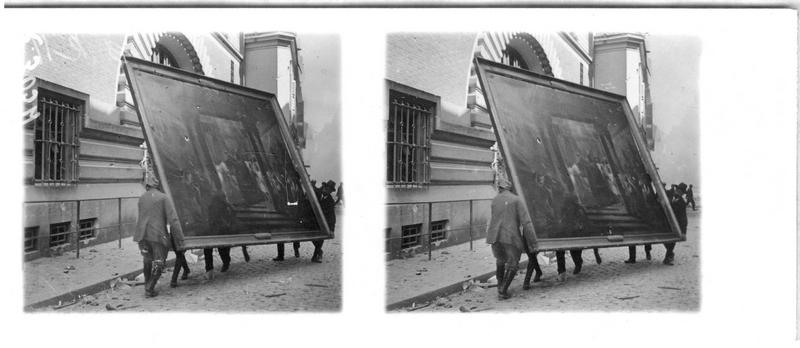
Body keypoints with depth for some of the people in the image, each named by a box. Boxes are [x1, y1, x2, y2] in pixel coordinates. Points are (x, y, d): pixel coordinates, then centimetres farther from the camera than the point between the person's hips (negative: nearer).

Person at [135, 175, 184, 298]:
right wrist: (179, 241, -10)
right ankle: (149, 290, 10)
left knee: (148, 261, 25)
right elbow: (173, 220, -12)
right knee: (158, 264, 12)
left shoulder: (141, 198, 10)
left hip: (143, 236, 5)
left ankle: (148, 286, 33)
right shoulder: (164, 198, -5)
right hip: (158, 236, -5)